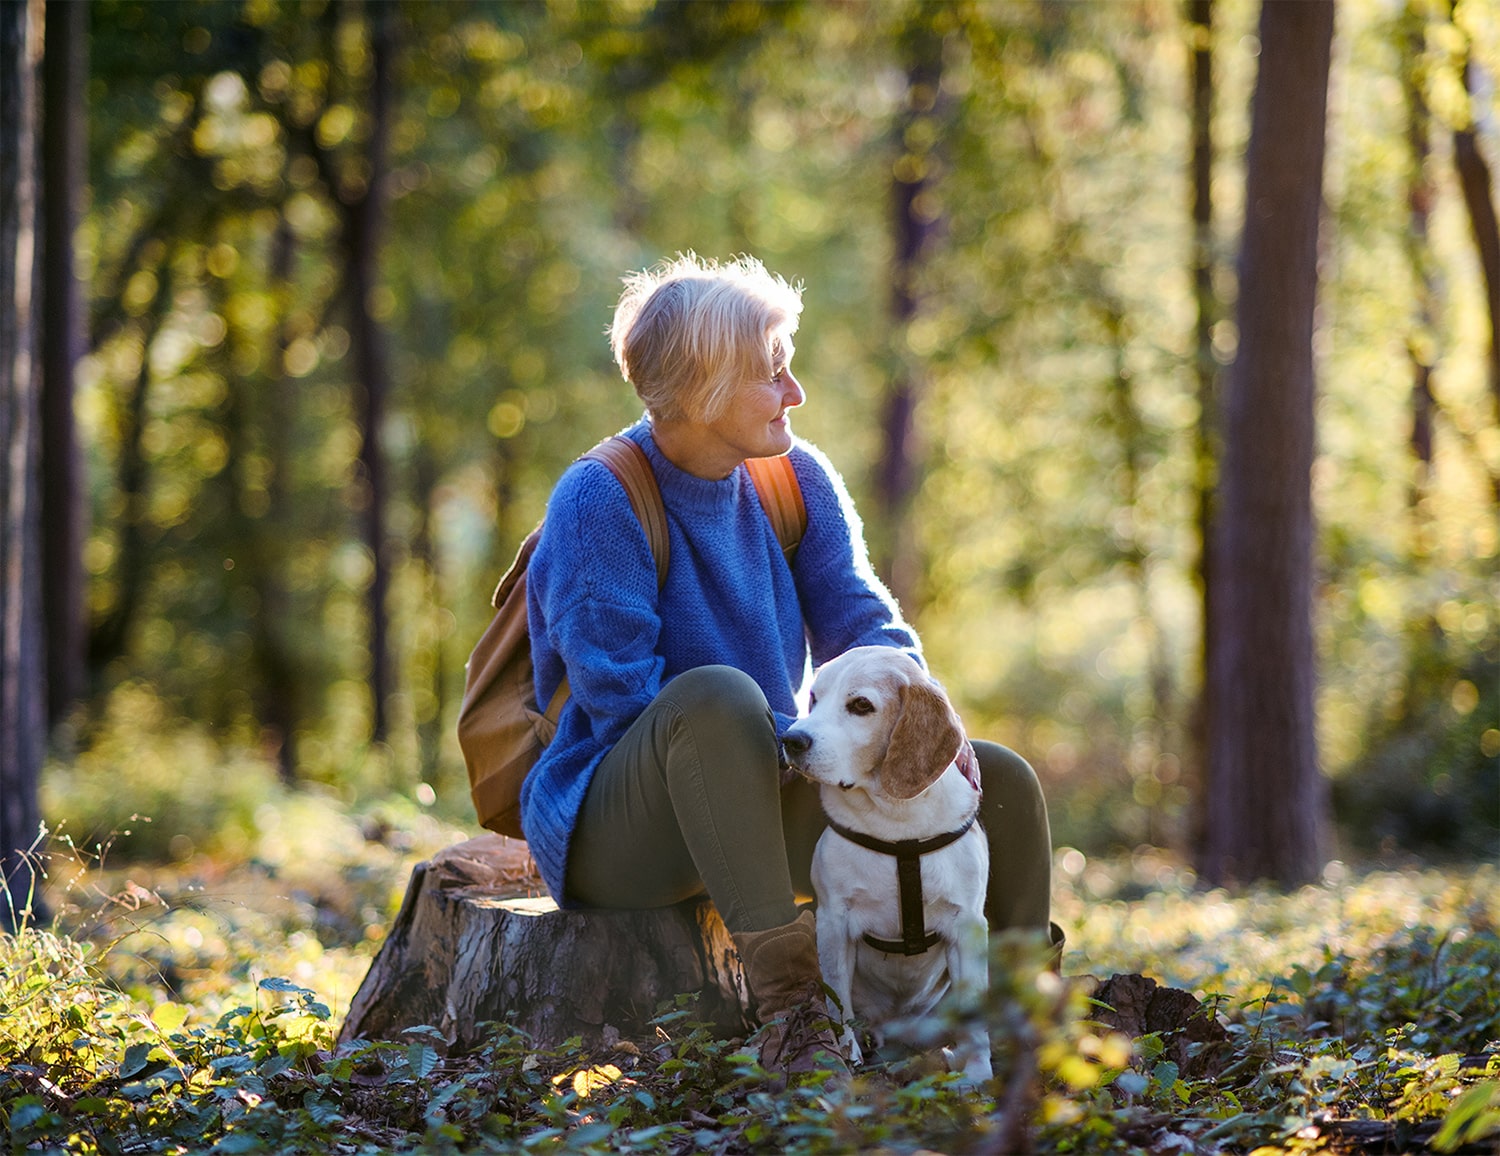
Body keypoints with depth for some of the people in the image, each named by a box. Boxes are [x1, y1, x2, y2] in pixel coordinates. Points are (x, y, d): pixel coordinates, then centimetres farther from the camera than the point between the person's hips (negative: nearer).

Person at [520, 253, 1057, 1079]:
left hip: (758, 804, 7)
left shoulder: (796, 479, 5)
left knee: (1000, 782, -4)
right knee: (717, 694, -39)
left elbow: (863, 623, 2)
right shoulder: (598, 502, -17)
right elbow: (626, 699, -21)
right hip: (609, 826, -7)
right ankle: (785, 1004, -39)